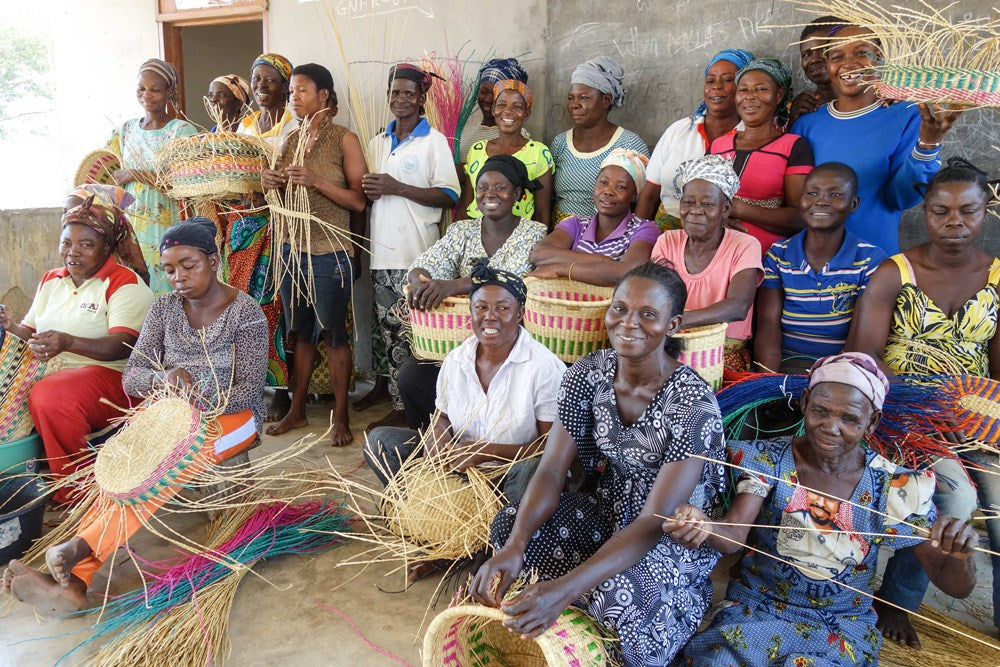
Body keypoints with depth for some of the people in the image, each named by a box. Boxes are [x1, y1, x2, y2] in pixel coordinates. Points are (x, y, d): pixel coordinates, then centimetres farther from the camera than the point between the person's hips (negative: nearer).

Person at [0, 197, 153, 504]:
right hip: (49, 371, 7)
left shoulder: (125, 283, -6)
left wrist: (68, 343, -33)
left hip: (108, 374, -7)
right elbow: (32, 333, 18)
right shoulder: (50, 281, 17)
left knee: (50, 396, -33)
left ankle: (75, 493, -16)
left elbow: (121, 347, -18)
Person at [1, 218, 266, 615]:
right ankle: (71, 581, -39)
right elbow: (131, 378, 1)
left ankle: (82, 546, -36)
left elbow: (248, 389, -13)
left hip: (231, 414, -3)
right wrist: (160, 378, -24)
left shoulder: (246, 313, -8)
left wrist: (200, 404, -31)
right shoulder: (165, 308, 6)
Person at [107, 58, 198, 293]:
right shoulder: (125, 131, 14)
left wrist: (134, 174, -10)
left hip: (167, 227, -4)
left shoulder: (183, 131, -2)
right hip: (131, 227, 4)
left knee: (166, 292, -6)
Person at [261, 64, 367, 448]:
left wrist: (316, 181, -20)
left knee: (333, 336, 2)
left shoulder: (344, 139, -6)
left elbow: (359, 201, -11)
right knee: (301, 333, 14)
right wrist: (270, 183, -1)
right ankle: (297, 410, 26)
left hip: (328, 253, -5)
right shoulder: (291, 140, 11)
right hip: (291, 249, 6)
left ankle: (341, 417, 14)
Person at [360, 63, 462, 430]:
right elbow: (364, 193, 24)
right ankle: (387, 381, 24)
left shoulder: (434, 141, -1)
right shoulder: (377, 143, 16)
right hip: (381, 249, 5)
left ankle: (403, 405, 4)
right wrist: (368, 191, 0)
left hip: (416, 252, -5)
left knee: (404, 328, -4)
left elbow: (449, 197, -10)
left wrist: (397, 188, -16)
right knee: (387, 324, 10)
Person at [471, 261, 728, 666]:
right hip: (611, 507, 5)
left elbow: (655, 522, -32)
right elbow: (551, 471, -16)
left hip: (679, 531, -4)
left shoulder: (693, 405, -28)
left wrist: (565, 590, -44)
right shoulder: (588, 374, -13)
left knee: (622, 590, -35)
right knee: (509, 525, -19)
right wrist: (515, 546, -37)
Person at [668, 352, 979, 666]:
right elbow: (733, 533, -22)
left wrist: (960, 554, -30)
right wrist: (704, 527, -46)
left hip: (841, 626, 1)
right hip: (756, 607, -1)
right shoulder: (767, 459, -9)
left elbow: (955, 586, -6)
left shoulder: (896, 488, -7)